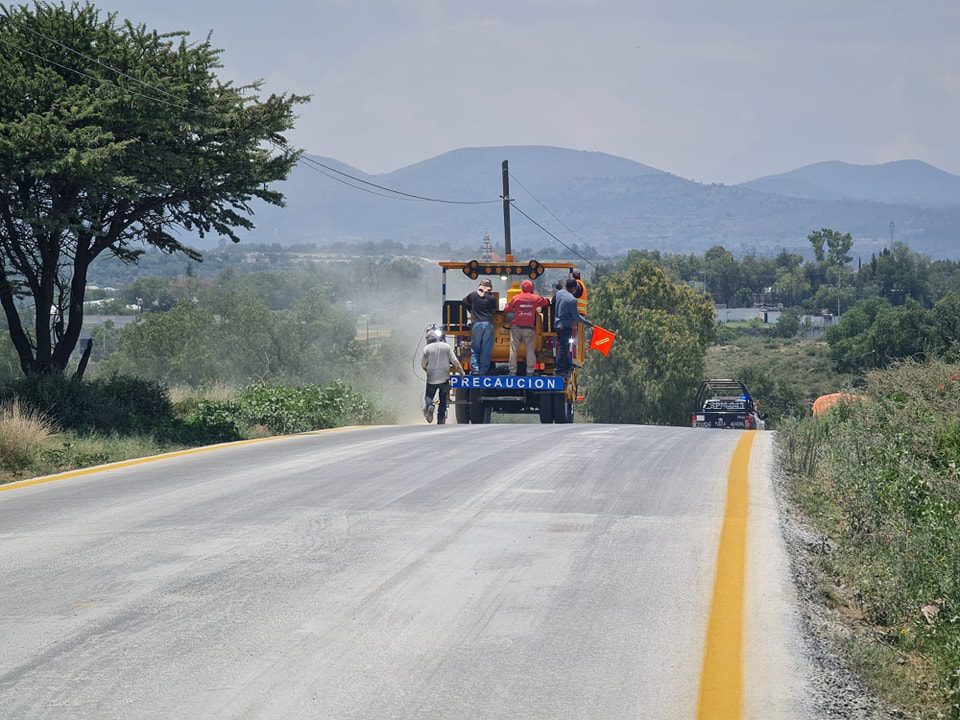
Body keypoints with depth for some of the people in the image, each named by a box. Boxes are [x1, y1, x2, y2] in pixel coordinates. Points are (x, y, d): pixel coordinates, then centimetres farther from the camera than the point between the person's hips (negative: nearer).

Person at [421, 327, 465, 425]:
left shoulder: (427, 348, -4)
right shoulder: (446, 347, -2)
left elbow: (423, 365, 0)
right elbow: (455, 362, -6)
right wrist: (461, 372, 6)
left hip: (431, 379, -1)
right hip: (444, 378, 1)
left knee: (428, 396, 14)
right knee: (443, 400, 14)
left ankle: (429, 406, -18)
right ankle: (441, 420, 13)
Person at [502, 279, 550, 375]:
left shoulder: (516, 298, -1)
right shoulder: (535, 298, 2)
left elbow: (507, 309, 4)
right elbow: (546, 302, 15)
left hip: (516, 327, 0)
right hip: (529, 328, 0)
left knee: (513, 349, 4)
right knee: (530, 349, 5)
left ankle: (513, 370, 3)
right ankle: (530, 370, -1)